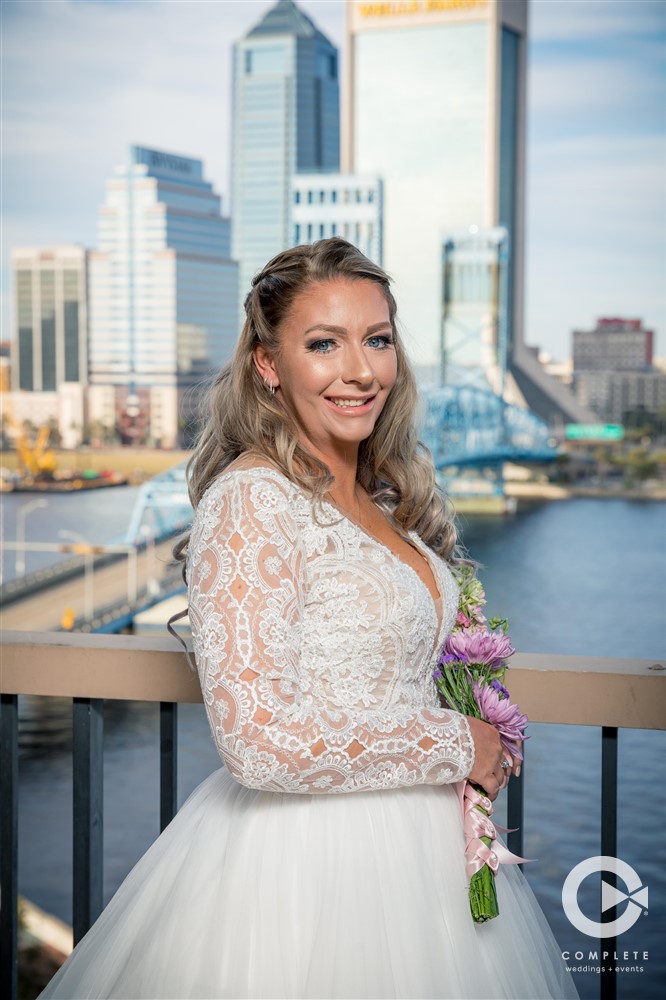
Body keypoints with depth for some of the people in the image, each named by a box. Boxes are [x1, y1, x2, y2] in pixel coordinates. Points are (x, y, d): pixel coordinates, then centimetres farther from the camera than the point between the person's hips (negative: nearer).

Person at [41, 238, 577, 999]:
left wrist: (482, 744, 3)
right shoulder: (251, 499, -20)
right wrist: (454, 746, -16)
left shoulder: (383, 499, 6)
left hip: (413, 842, 8)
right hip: (309, 858, -8)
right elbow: (261, 740, -27)